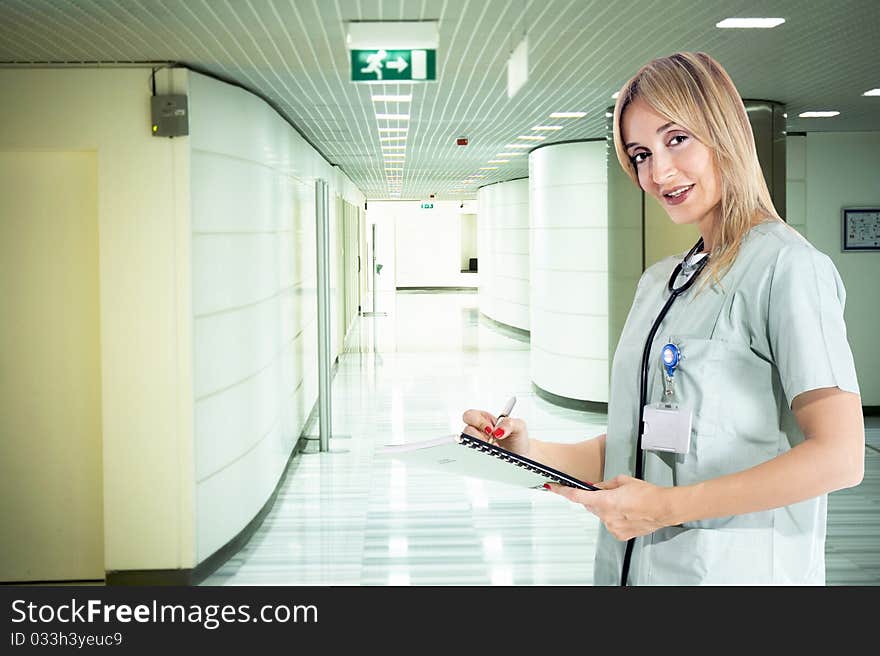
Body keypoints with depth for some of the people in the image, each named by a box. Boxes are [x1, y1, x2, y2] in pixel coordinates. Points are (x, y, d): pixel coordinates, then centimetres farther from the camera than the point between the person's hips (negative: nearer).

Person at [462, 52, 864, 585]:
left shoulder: (785, 265, -11)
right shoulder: (659, 282, 13)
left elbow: (840, 457, -19)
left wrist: (668, 506, -19)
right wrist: (532, 453, -3)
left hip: (737, 571, -7)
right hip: (634, 567, 7)